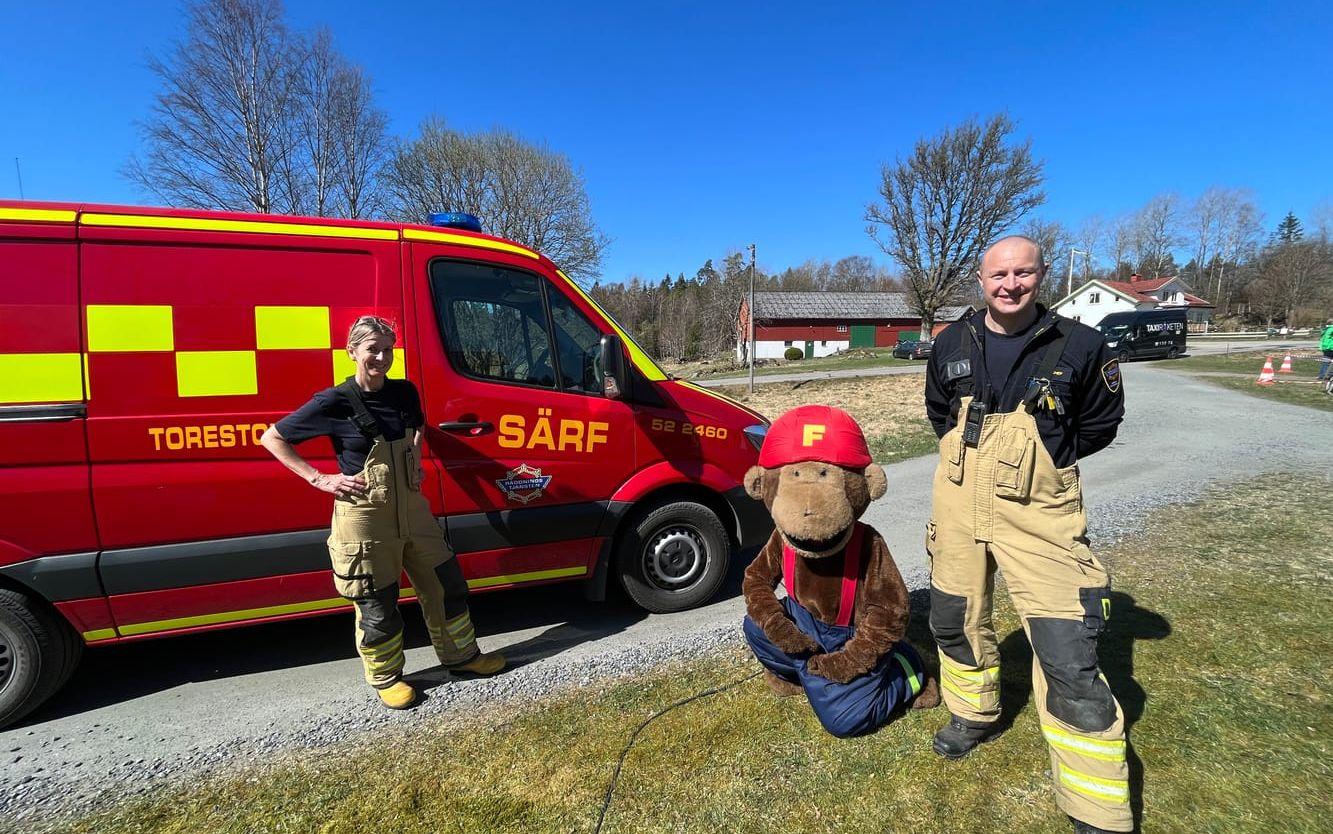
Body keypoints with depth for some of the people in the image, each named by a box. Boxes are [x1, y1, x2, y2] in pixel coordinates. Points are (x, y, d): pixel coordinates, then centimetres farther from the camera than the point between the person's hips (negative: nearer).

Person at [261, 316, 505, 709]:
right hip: (365, 518, -5)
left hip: (413, 509, 6)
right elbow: (272, 438, -5)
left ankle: (461, 655, 34)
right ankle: (385, 678, 33)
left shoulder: (404, 393, 2)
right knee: (378, 606, 9)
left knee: (446, 584, 14)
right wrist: (319, 479, -10)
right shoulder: (334, 402, -13)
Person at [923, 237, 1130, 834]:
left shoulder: (1079, 346, -8)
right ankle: (974, 715, 46)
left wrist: (1046, 458, 0)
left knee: (1069, 656, -7)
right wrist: (976, 456, 9)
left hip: (1038, 514, -3)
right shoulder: (952, 344, 1)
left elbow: (1101, 423, 6)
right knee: (955, 621, 17)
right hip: (959, 505, 4)